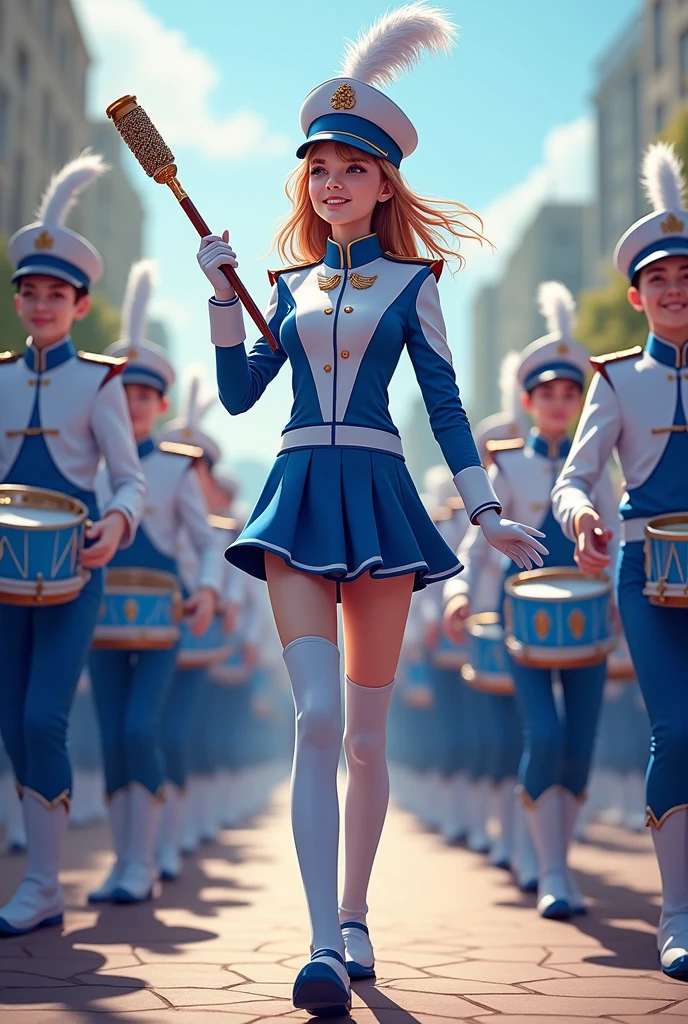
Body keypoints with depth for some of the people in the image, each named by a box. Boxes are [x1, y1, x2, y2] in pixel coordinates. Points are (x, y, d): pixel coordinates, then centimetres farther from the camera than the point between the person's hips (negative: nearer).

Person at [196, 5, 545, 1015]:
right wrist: (222, 294, 1)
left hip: (377, 496, -1)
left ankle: (352, 922, 19)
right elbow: (239, 393, 10)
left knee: (366, 731, 4)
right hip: (298, 497, 1)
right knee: (317, 714, -14)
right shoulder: (290, 283, 15)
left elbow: (445, 402, 6)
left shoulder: (410, 281, 8)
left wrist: (486, 508, -2)